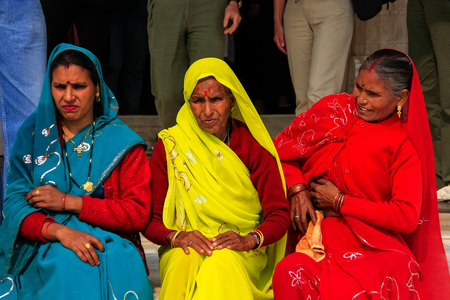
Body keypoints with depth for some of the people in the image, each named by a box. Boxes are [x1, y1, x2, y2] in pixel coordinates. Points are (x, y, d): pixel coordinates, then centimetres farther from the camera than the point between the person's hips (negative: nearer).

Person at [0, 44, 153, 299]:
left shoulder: (122, 142, 6)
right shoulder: (33, 134, 10)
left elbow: (138, 214, -1)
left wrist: (68, 202, -8)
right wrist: (60, 231, -18)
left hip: (111, 249, 0)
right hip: (45, 248, 0)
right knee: (67, 262, -35)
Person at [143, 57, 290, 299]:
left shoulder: (252, 146, 0)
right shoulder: (168, 147, 2)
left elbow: (279, 215, -2)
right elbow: (150, 220, 2)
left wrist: (249, 240, -21)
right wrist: (176, 236, -20)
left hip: (242, 254, -1)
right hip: (183, 251, 1)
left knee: (222, 263, -35)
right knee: (185, 261, -34)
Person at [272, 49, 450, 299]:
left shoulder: (405, 145, -3)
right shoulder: (333, 109, 5)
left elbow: (406, 217, -10)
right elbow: (281, 150, 16)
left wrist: (340, 201, -7)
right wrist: (297, 190, -2)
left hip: (376, 250, -2)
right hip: (322, 238, 3)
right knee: (288, 274, -32)